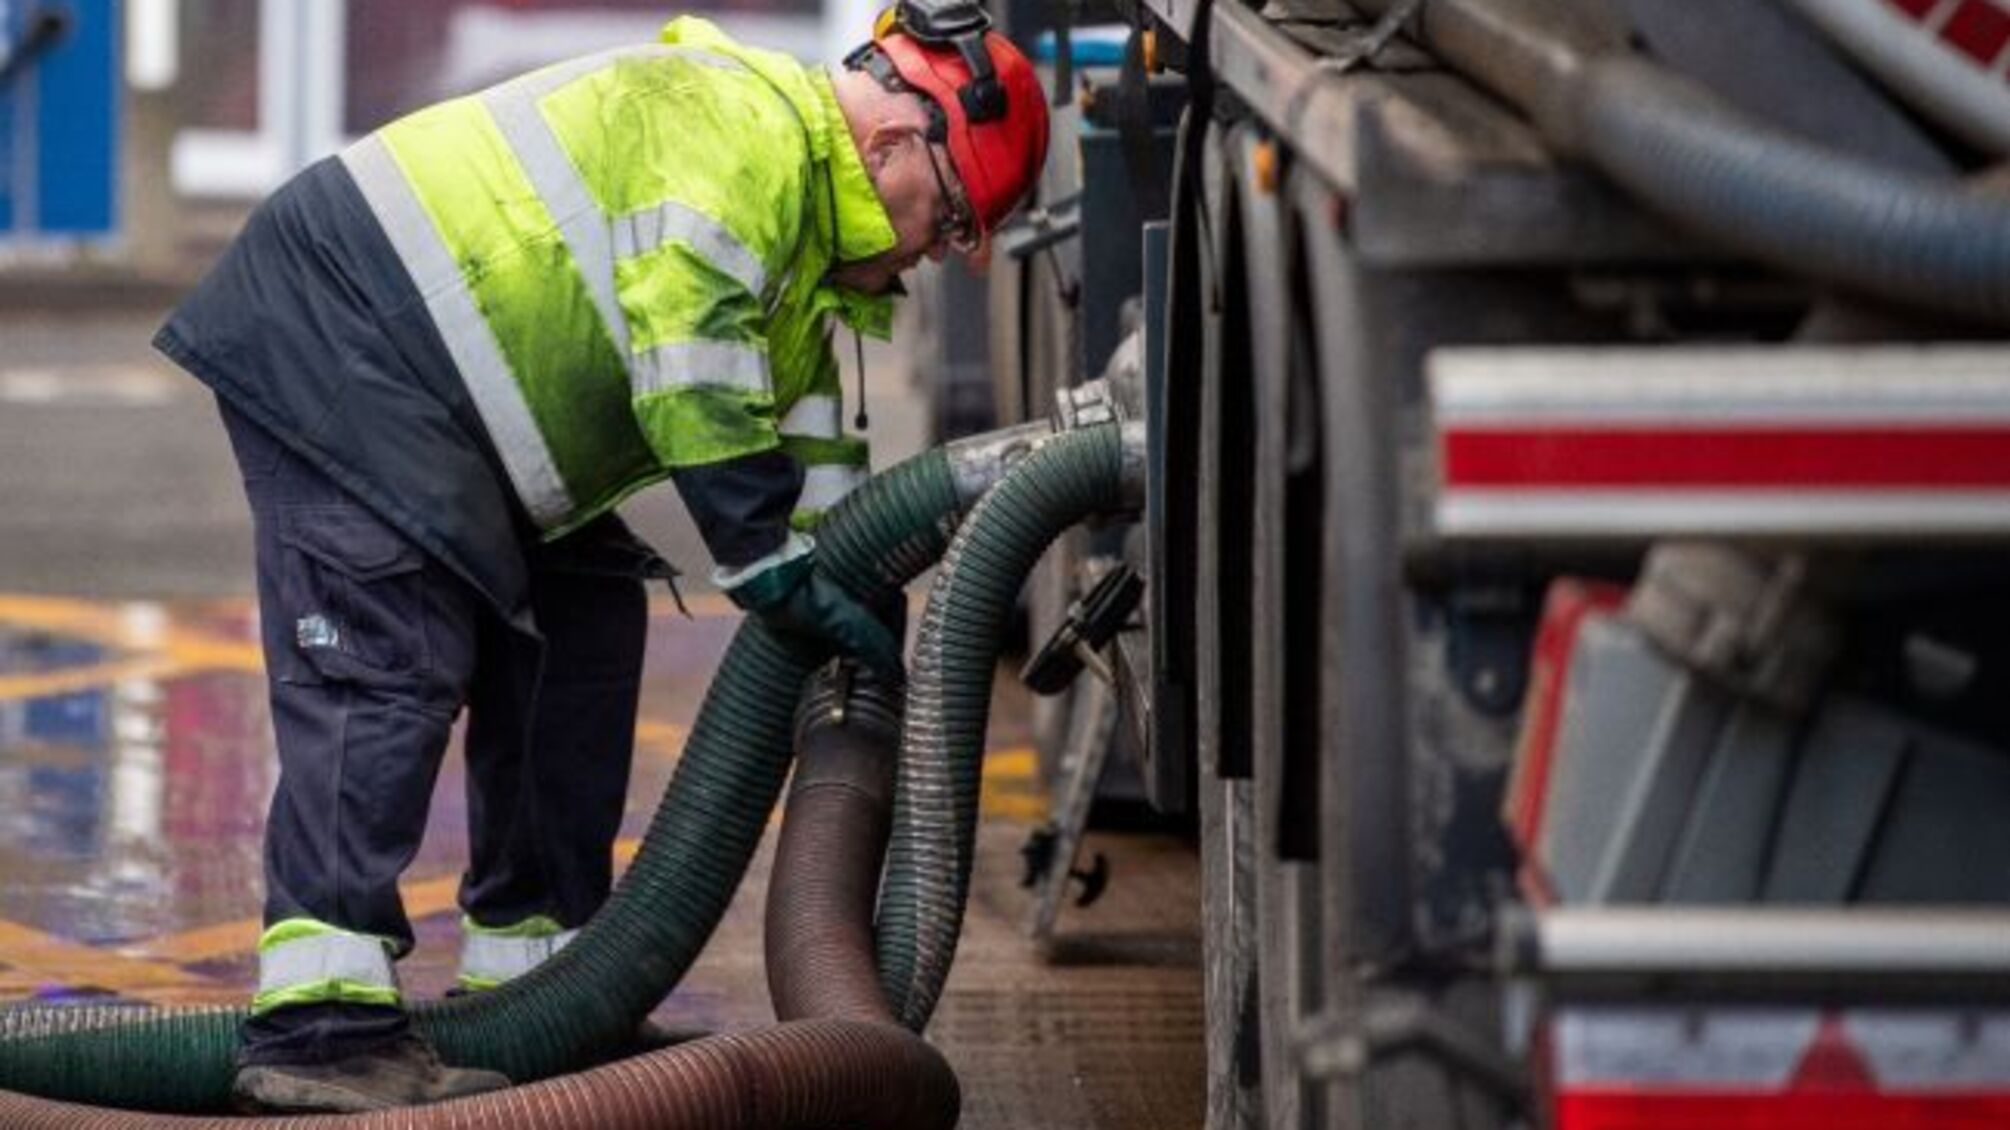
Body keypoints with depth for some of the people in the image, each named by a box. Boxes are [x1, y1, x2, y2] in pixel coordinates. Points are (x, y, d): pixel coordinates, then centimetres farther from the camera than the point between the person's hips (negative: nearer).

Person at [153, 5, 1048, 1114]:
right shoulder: (740, 122, -17)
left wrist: (860, 632, 11)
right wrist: (774, 566, -18)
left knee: (581, 627, 11)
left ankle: (530, 977, 14)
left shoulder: (804, 204, 18)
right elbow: (692, 382, -24)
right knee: (383, 665, -19)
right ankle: (319, 1026, -25)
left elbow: (813, 454, 19)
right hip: (339, 336, -11)